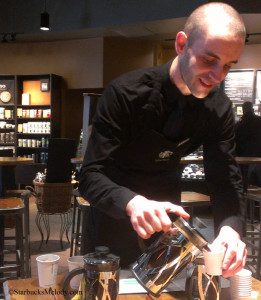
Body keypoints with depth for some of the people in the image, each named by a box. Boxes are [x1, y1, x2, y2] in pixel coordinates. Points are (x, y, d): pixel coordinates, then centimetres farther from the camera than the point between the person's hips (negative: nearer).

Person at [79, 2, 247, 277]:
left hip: (165, 212, 4)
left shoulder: (219, 108, -14)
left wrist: (230, 228, -36)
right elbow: (90, 176, -30)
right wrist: (133, 203, -50)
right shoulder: (125, 93, -28)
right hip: (115, 213, -3)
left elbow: (225, 180, -15)